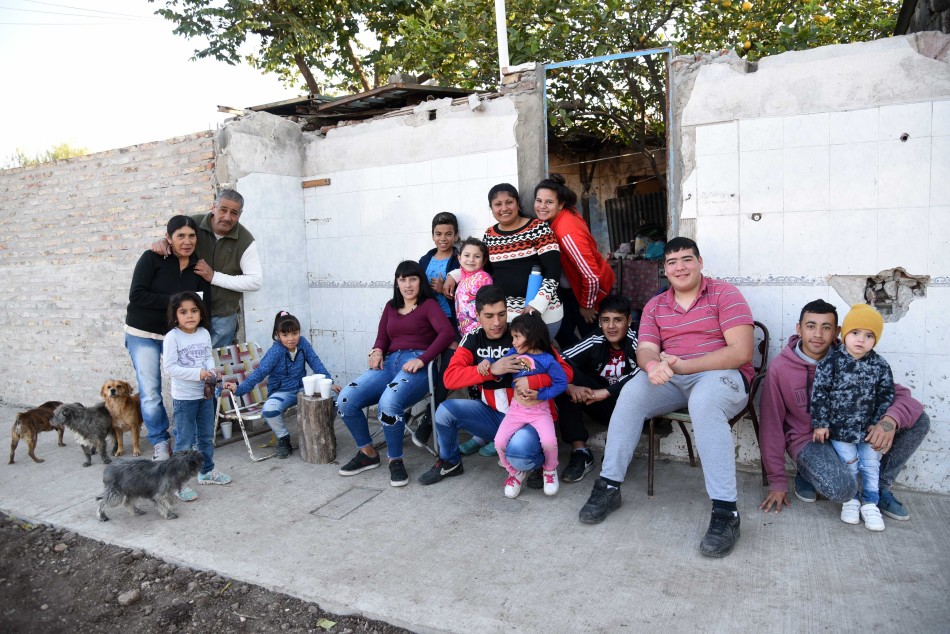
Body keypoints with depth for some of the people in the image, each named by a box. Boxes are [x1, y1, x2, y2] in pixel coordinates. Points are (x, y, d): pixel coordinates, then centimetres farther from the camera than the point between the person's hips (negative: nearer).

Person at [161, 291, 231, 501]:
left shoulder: (204, 334, 2)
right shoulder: (172, 337, -15)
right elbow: (169, 368, -18)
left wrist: (211, 370, -12)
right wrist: (197, 373, -24)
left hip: (205, 394, 6)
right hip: (184, 397, -6)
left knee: (207, 436, 19)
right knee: (185, 442, -1)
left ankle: (206, 471, 37)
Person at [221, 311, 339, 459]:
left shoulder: (303, 343, -4)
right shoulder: (275, 351, -15)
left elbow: (316, 363, -2)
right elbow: (260, 372, -19)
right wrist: (239, 389, -29)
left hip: (302, 389, 3)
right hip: (281, 392, -3)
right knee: (269, 409, -34)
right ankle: (283, 439, -5)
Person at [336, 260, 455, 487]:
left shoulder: (429, 305, 6)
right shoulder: (391, 306, 24)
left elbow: (447, 332, -12)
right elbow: (382, 337, 20)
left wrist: (421, 360, -21)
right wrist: (377, 351, -5)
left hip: (417, 365, -6)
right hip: (390, 363, 6)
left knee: (388, 403, -37)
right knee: (345, 400, -17)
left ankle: (395, 460, -14)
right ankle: (368, 453, 3)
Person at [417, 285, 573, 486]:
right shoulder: (473, 339, -1)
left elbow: (565, 370, -16)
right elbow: (450, 378, -13)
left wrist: (530, 382, -32)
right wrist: (490, 369, -26)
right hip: (493, 414, 4)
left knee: (517, 454, -34)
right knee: (445, 411, -15)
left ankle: (541, 461, 5)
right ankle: (449, 462, 14)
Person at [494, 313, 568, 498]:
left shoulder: (547, 360, -11)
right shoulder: (514, 353, 2)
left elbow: (562, 382, -12)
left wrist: (539, 395, -19)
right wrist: (487, 362, -12)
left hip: (540, 410, -3)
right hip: (516, 409, 4)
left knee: (549, 441, -26)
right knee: (499, 441, -14)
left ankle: (550, 470, 11)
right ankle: (515, 473, 16)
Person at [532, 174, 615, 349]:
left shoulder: (567, 231, -34)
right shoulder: (554, 219, -10)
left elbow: (592, 277, -31)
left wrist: (587, 305, -16)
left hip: (592, 287, -8)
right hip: (568, 286, 8)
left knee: (590, 336, 8)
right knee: (561, 331, 12)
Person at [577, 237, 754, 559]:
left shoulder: (725, 294, -4)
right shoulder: (655, 306, 12)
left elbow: (741, 352, -15)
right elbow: (645, 350, 1)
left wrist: (683, 366, -23)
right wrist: (654, 366, -27)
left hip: (721, 376, -4)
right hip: (672, 380, 4)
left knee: (703, 402, -38)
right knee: (631, 392, -24)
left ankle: (725, 511, -32)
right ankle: (608, 485, -14)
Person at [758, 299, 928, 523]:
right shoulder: (780, 369, -16)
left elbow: (899, 393, -8)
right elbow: (771, 425, -11)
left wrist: (891, 420, -34)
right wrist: (778, 481, -9)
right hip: (807, 439, -4)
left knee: (919, 420, -11)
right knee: (841, 488, -34)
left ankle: (881, 486, 6)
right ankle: (805, 474, 3)